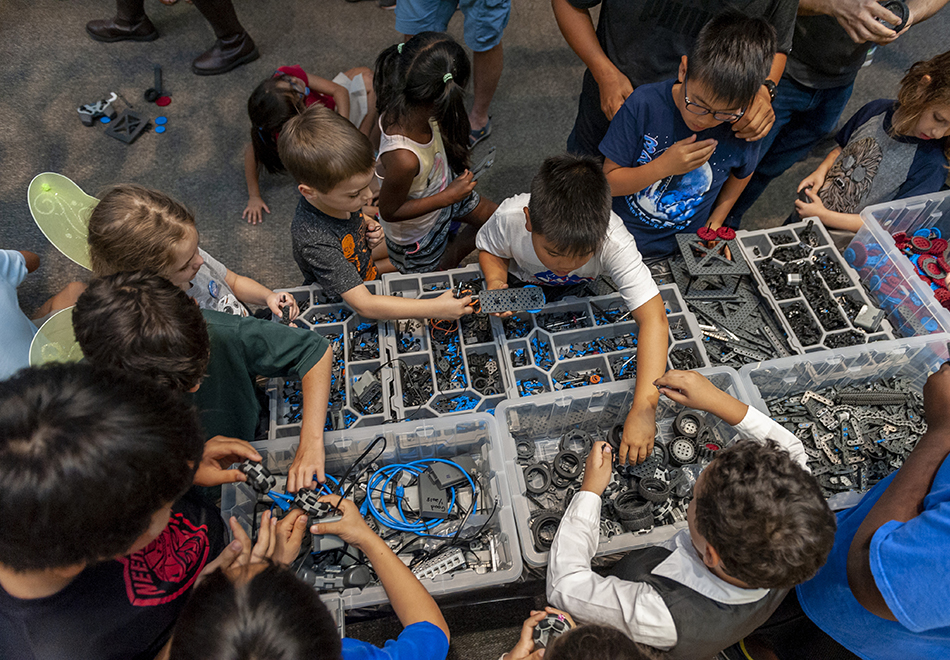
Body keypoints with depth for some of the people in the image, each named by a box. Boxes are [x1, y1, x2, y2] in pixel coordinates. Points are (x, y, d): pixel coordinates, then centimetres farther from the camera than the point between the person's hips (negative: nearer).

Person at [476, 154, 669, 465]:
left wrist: (644, 408, -53)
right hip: (522, 285, 0)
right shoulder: (509, 217, -38)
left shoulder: (615, 242, -42)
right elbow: (489, 249, -13)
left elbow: (653, 318, -45)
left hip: (584, 289, 1)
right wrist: (496, 281, -37)